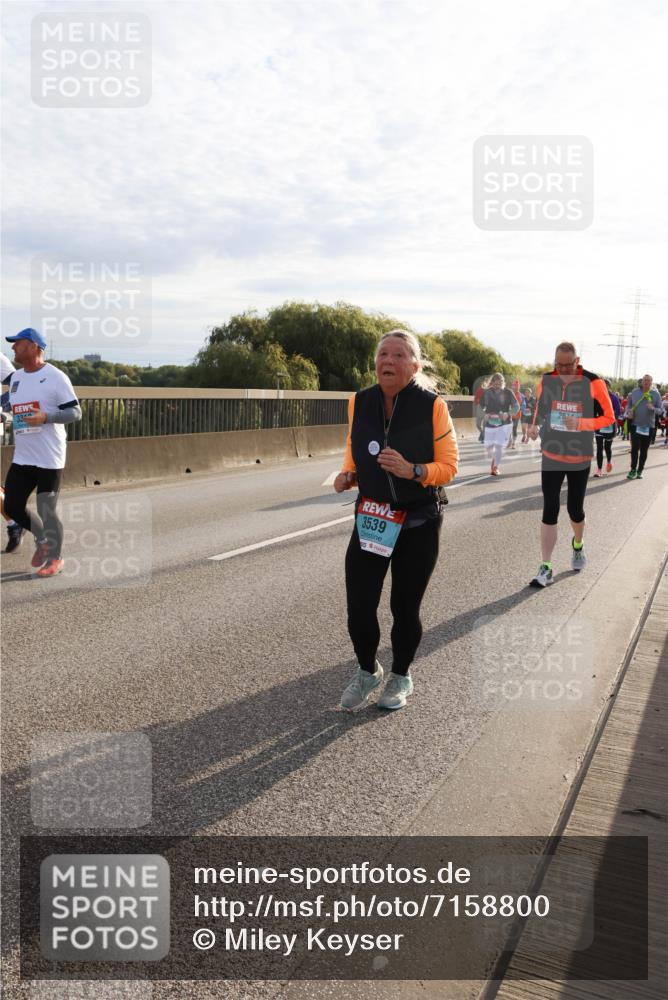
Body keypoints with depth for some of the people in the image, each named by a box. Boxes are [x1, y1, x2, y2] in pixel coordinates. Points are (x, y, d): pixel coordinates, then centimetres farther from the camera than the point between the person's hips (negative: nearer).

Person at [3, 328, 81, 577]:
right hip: (21, 458, 7)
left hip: (49, 459, -7)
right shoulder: (15, 378, 12)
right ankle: (42, 539, 32)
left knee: (47, 511, -1)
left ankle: (54, 558, 18)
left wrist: (45, 417, -26)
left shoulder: (55, 377, -11)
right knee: (12, 507, 9)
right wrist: (18, 442, 18)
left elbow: (75, 412, -14)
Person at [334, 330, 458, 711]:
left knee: (405, 608, 8)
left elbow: (449, 466, -8)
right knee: (359, 608, -3)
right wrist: (347, 476, -7)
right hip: (370, 521, 3)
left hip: (419, 525, -2)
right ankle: (368, 671, 29)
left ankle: (401, 676, 37)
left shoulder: (432, 406, -12)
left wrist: (413, 471, -26)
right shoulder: (360, 402, -1)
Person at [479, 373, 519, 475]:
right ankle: (494, 459, 37)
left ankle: (496, 467, 10)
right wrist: (484, 414, -9)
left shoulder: (507, 393, -6)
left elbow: (516, 407, -2)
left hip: (504, 424, -2)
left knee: (499, 445, -8)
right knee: (488, 446, 4)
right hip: (489, 424, 3)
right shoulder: (487, 393, 0)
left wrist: (508, 414, -19)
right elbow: (481, 407, 10)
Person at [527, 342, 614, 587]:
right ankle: (545, 568, -1)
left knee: (575, 508, 11)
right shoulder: (546, 381, -3)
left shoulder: (593, 383, -12)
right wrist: (534, 426, -6)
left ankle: (578, 545, 44)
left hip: (580, 457, -1)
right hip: (551, 456, 1)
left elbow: (609, 417, -7)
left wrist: (581, 423, -22)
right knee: (550, 510, -4)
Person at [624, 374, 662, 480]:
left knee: (644, 450, 8)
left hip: (648, 426, 0)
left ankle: (639, 471, 19)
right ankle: (633, 470, 3)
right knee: (635, 447, -9)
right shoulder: (635, 392, 0)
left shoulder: (655, 394, -3)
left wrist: (653, 408, -24)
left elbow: (660, 409, -3)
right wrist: (629, 412, -11)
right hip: (635, 424, 0)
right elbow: (628, 404, 10)